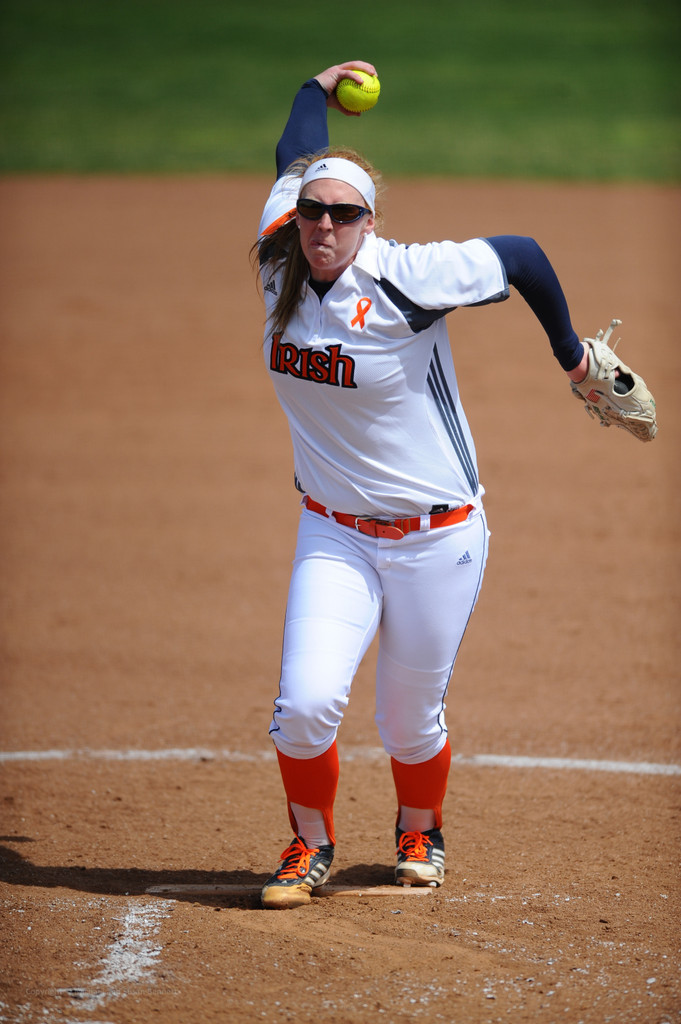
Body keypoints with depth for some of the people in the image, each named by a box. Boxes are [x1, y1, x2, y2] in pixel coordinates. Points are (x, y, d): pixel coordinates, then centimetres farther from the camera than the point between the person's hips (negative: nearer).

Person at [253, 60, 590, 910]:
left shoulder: (406, 279, -19)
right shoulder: (281, 269, -4)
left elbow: (521, 257, -7)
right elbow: (292, 158, 12)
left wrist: (569, 352, 5)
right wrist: (319, 87, 30)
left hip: (438, 537, -3)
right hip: (335, 536, 3)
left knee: (409, 721, 7)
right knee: (306, 704, -12)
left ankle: (419, 834, 39)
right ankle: (310, 846, 16)